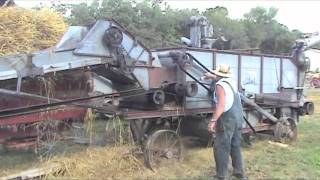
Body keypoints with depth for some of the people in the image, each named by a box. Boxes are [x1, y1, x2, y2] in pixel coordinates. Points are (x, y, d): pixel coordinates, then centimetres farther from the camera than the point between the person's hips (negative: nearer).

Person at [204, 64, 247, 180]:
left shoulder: (220, 85, -14)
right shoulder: (231, 81, 11)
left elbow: (221, 105, -26)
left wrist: (213, 121, -28)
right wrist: (212, 76, 49)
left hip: (227, 119, -9)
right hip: (238, 118, 9)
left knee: (221, 148, -1)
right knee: (236, 146, 18)